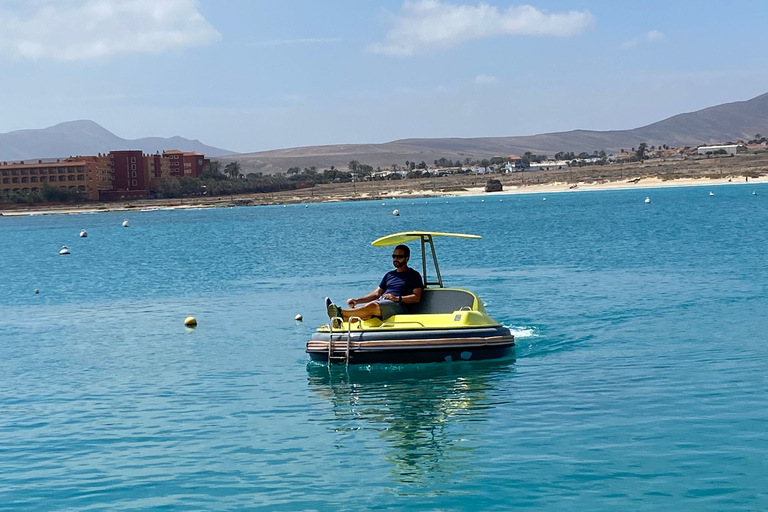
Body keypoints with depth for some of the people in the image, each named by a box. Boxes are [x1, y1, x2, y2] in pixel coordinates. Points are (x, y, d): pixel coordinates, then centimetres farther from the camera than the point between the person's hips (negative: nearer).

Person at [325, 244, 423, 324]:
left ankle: (341, 313, -56)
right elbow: (376, 293, 24)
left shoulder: (414, 275, 10)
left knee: (372, 306, -37)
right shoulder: (389, 275, 30)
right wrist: (356, 301, 10)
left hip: (397, 305, -7)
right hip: (379, 302, 7)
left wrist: (397, 298, -15)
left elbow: (417, 297, -2)